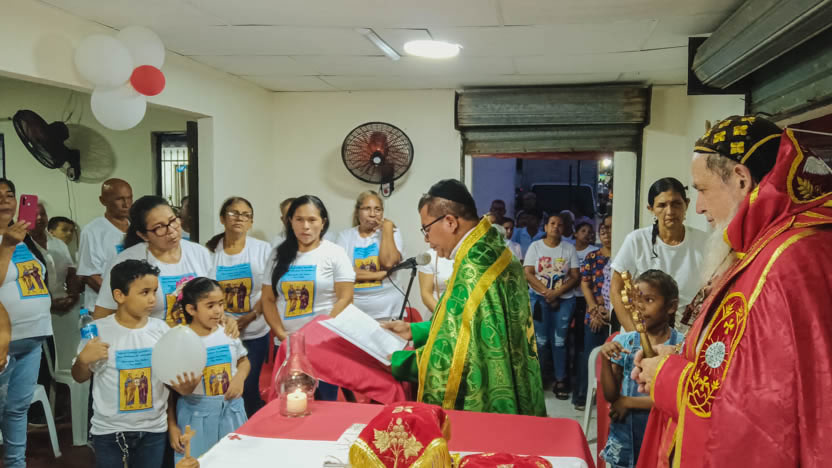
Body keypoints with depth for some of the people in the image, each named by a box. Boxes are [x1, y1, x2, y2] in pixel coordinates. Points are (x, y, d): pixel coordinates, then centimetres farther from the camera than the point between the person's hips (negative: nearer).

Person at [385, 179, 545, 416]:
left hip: (483, 407, -9)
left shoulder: (472, 270, -25)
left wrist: (392, 360, -12)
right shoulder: (494, 252, 5)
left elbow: (449, 358, -24)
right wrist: (413, 330, 14)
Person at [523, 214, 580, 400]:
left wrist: (557, 293, -13)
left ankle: (561, 380, 6)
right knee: (540, 340, -2)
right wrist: (546, 292, -14)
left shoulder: (569, 248, 5)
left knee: (559, 340, 1)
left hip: (564, 299, 1)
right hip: (539, 298, -1)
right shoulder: (535, 246, 3)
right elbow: (528, 274, -4)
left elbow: (575, 276, 0)